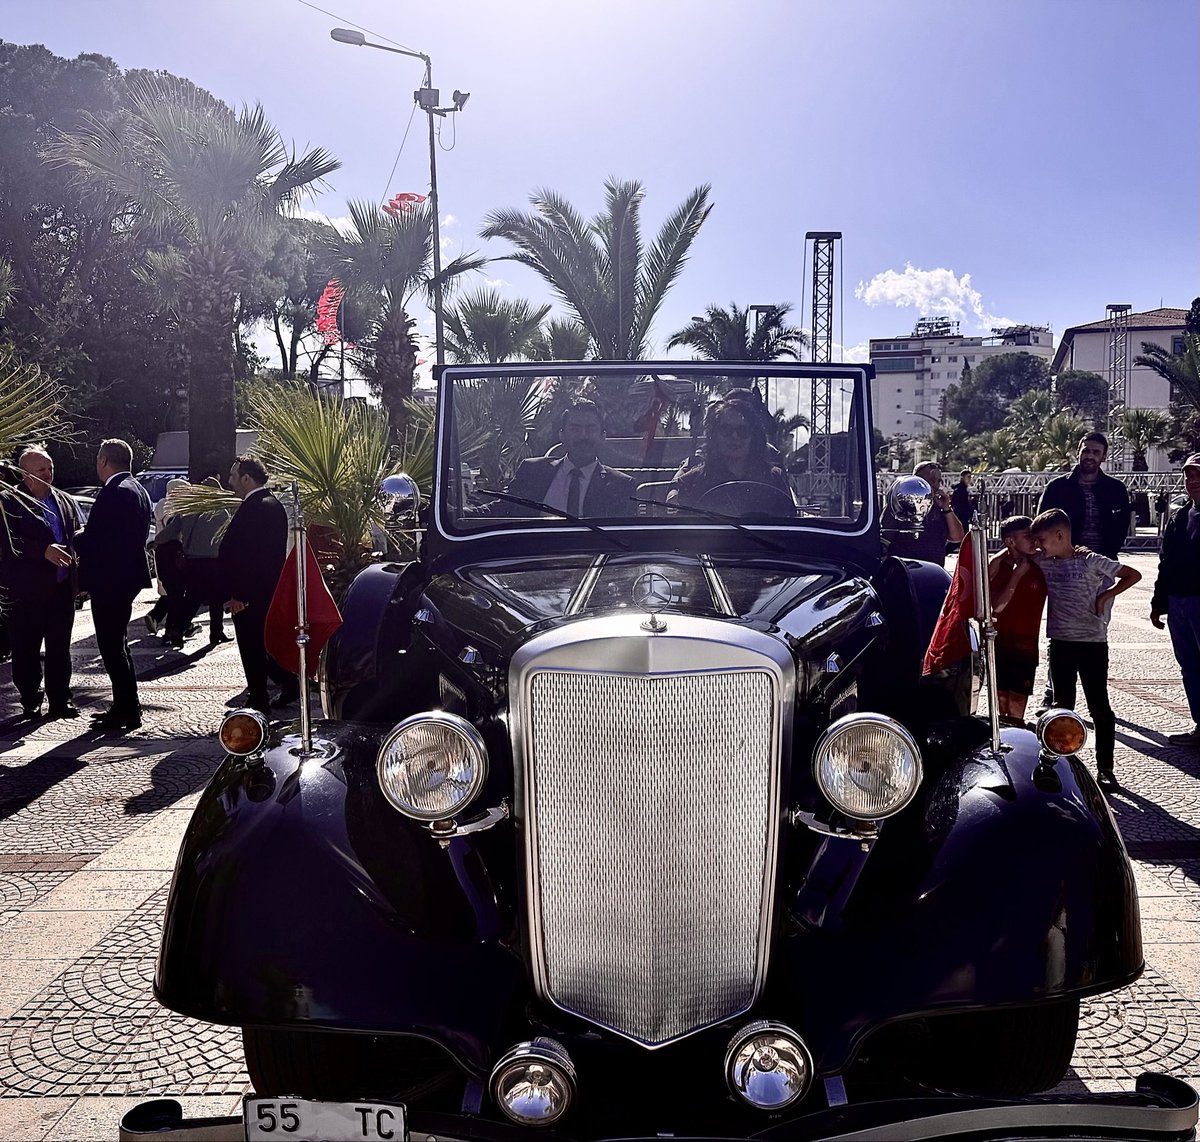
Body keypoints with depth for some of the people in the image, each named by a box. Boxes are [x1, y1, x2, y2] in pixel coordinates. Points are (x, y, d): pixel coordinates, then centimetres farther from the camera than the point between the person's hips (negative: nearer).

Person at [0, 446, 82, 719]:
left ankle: (60, 701, 17)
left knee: (60, 649, 9)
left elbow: (77, 537, 15)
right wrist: (44, 550, -28)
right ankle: (31, 703, 17)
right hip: (27, 591, -5)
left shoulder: (65, 501, 11)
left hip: (62, 588, 5)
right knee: (26, 650, 5)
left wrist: (80, 578, 6)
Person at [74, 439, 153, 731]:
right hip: (128, 576, 10)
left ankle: (126, 711, 1)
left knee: (111, 644, -3)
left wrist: (75, 540, -1)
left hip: (109, 580, -10)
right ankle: (126, 707, 25)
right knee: (116, 641, 18)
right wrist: (85, 538, 12)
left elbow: (93, 539, -21)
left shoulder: (113, 492, -19)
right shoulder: (137, 489, 13)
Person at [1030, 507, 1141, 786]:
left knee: (1099, 706, 2)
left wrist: (1105, 596, -8)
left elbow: (1133, 575, -2)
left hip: (1092, 643, -4)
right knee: (1062, 705, 10)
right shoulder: (1043, 562, 5)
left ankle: (1105, 768, 10)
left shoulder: (1091, 561, -8)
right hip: (1060, 643, 5)